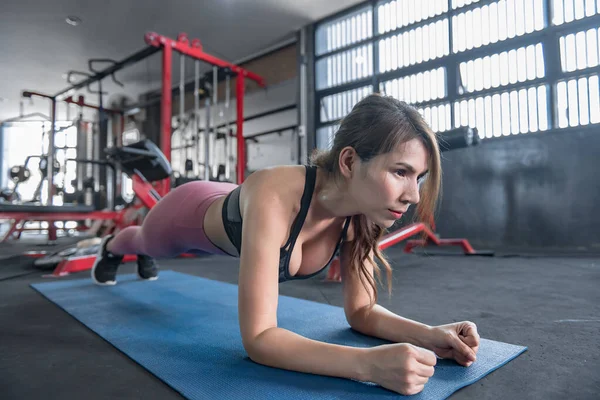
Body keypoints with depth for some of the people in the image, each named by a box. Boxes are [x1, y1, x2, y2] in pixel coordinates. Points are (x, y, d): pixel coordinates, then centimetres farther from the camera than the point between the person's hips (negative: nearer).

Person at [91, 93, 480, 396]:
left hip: (229, 219, 4)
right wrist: (370, 364, -59)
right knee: (143, 243, 36)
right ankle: (112, 247, 74)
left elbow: (360, 310, -22)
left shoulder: (361, 214, -31)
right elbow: (258, 338, -49)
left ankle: (143, 259, 77)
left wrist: (428, 334, -39)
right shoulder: (274, 198, -50)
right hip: (189, 215, -4)